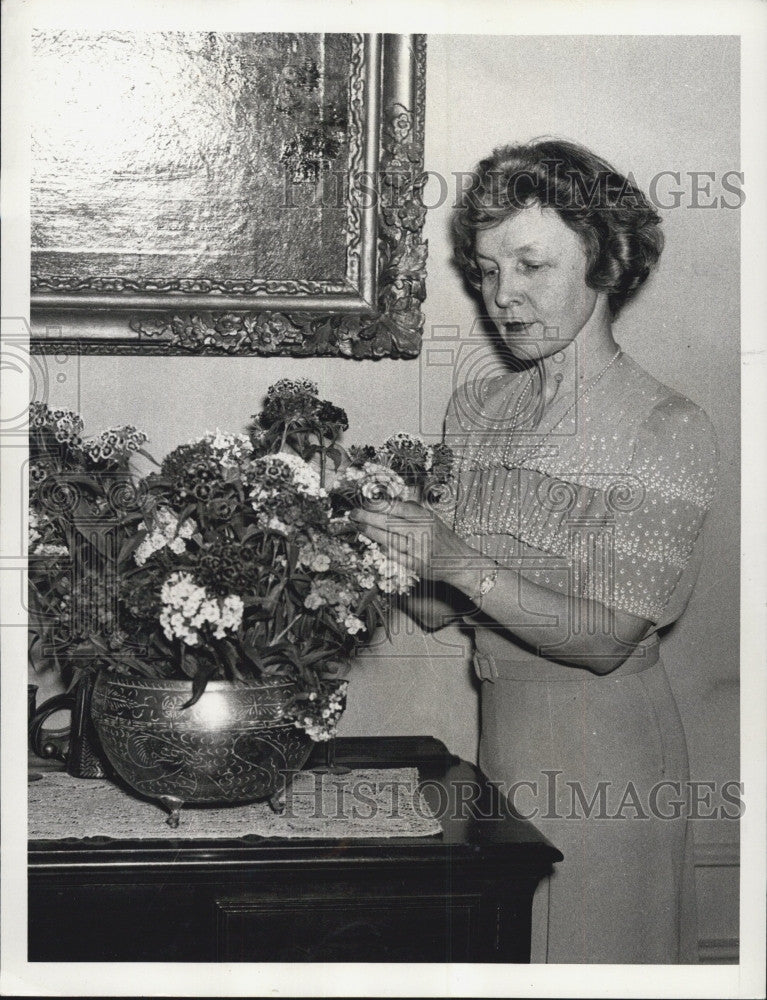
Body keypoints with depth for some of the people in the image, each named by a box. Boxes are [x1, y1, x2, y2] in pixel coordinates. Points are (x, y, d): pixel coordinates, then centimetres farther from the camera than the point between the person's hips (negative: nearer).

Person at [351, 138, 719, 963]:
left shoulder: (668, 429, -11)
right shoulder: (475, 410, 5)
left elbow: (608, 638, -18)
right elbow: (435, 612, 5)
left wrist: (463, 566, -28)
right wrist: (390, 547, -14)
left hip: (602, 748, -5)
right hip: (500, 731, 5)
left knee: (585, 956, 6)